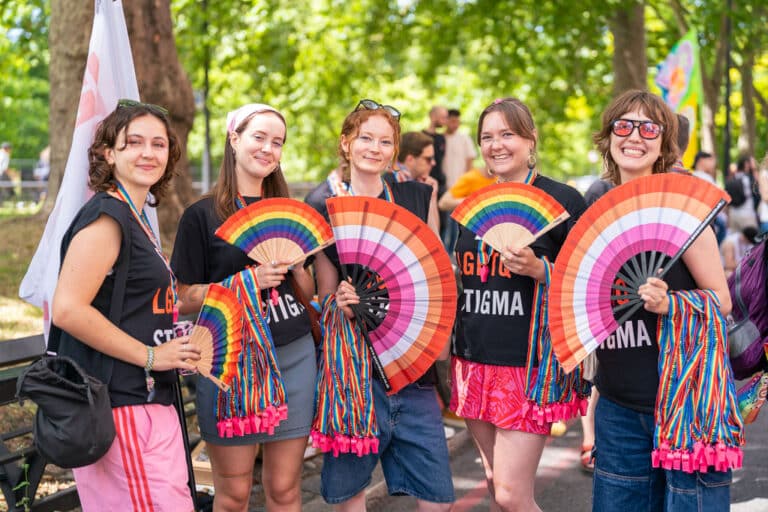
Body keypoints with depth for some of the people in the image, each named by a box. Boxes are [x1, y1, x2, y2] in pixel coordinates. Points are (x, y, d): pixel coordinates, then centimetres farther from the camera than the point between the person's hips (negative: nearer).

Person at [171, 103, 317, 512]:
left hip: (293, 356, 4)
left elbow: (307, 295, 13)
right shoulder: (203, 215, -2)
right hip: (231, 360, -3)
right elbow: (184, 299, -5)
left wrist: (296, 265, -8)